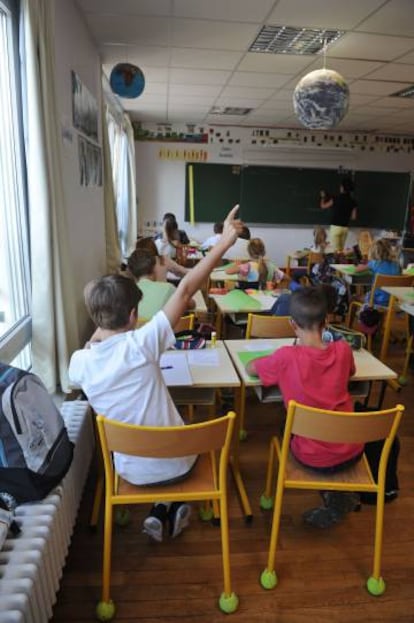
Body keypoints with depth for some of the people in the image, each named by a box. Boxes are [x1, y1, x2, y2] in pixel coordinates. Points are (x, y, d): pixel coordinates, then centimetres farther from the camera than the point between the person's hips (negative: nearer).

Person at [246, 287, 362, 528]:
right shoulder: (343, 350, -10)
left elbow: (250, 368, -1)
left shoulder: (287, 357, -20)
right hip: (352, 451, 3)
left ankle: (334, 500, 25)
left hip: (313, 457, -2)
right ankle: (342, 498, 29)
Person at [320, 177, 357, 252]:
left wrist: (323, 197, 20)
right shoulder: (352, 201, 3)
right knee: (341, 250, 13)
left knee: (335, 250, -5)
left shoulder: (336, 198, -8)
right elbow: (353, 217, 6)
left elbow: (323, 206, 3)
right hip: (345, 228, 5)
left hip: (335, 227, -5)